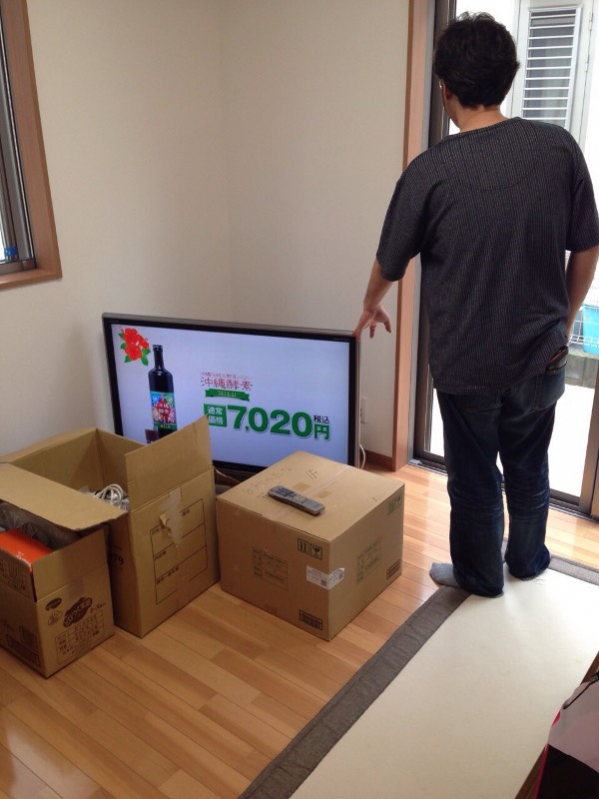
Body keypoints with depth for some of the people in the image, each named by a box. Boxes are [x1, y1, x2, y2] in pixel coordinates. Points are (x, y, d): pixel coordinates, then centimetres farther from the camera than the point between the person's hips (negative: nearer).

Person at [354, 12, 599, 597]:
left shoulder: (431, 171, -15)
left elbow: (390, 262, -2)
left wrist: (370, 308, 19)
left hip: (466, 362, -3)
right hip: (541, 353, 4)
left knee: (473, 477, 17)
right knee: (529, 467, 24)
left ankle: (479, 576, 37)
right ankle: (528, 560, 45)